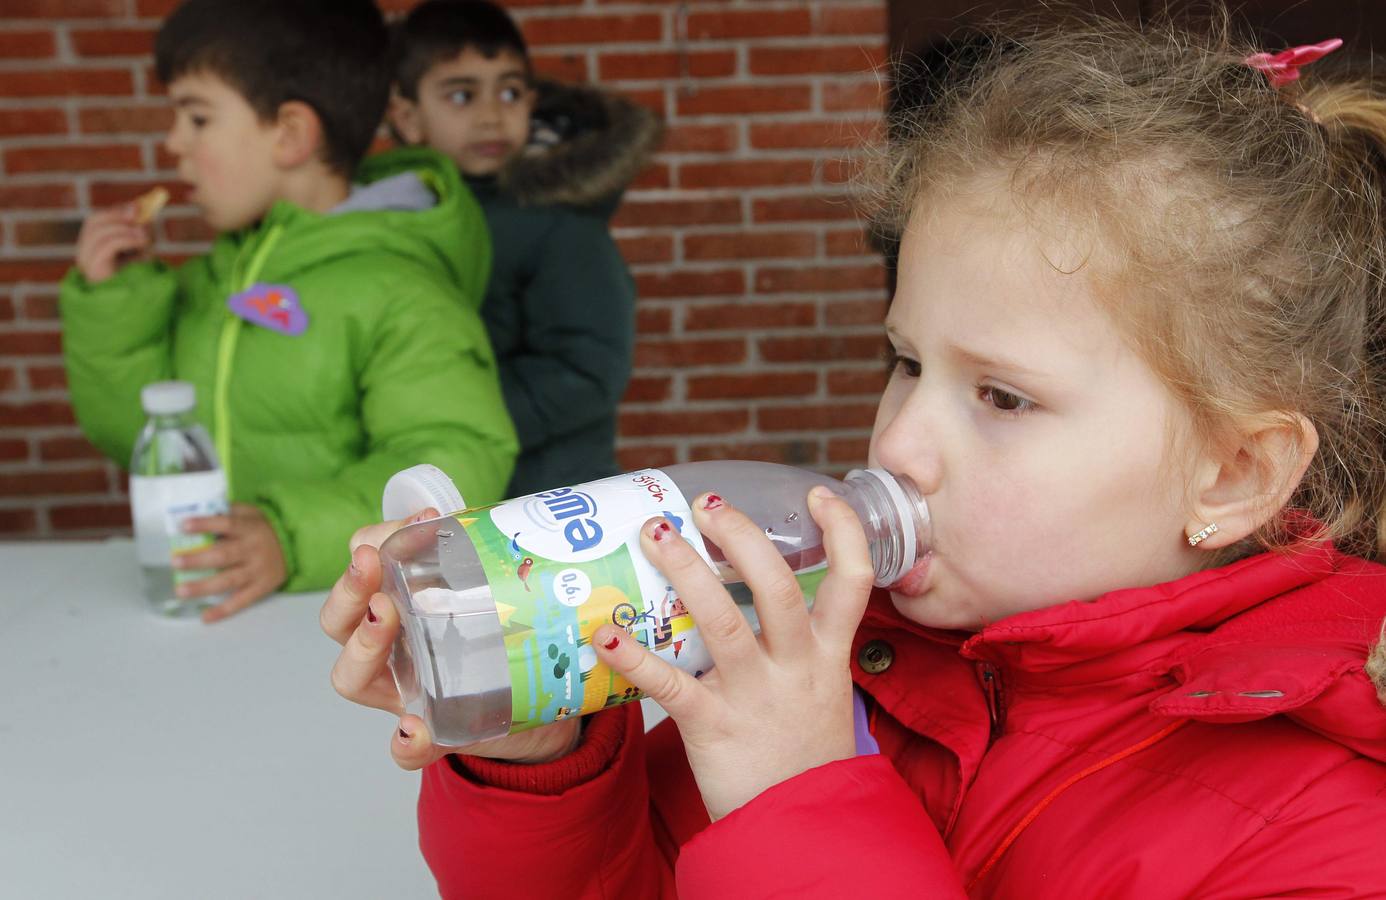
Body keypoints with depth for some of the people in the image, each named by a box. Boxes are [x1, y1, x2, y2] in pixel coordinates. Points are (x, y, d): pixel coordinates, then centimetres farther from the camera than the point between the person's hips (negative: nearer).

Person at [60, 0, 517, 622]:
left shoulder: (396, 291, -9)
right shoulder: (214, 279, 16)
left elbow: (457, 460, -17)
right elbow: (135, 432, 21)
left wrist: (294, 539, -27)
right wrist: (111, 302, 8)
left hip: (357, 611, -6)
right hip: (203, 603, 6)